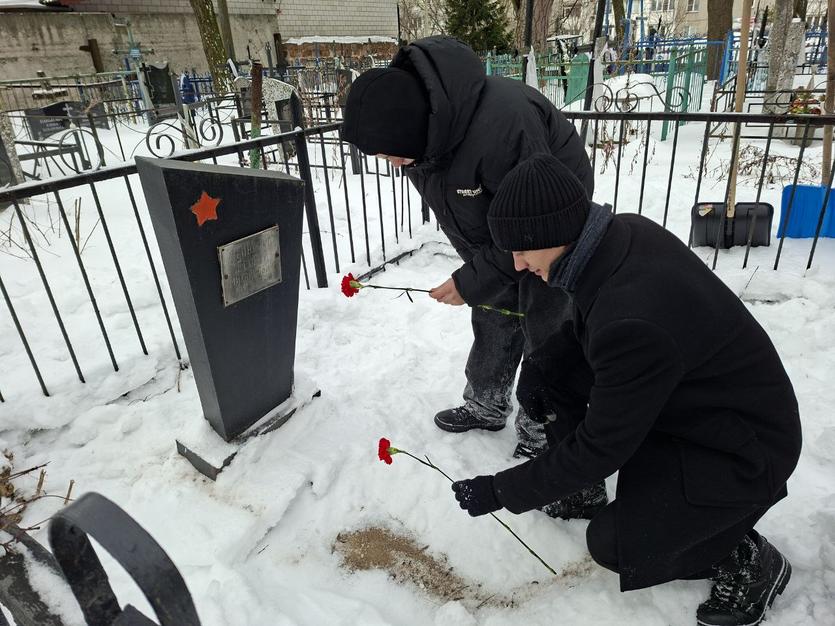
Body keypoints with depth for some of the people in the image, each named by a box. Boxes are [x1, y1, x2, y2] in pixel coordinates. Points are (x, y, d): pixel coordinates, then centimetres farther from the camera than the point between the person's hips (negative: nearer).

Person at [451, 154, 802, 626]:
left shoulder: (633, 323, -38)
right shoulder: (627, 231, -13)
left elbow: (599, 449, -26)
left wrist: (501, 492, -17)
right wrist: (548, 380, 7)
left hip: (744, 452, -9)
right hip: (690, 404, 9)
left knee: (612, 543, -9)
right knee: (563, 426, 5)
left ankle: (749, 561, 13)